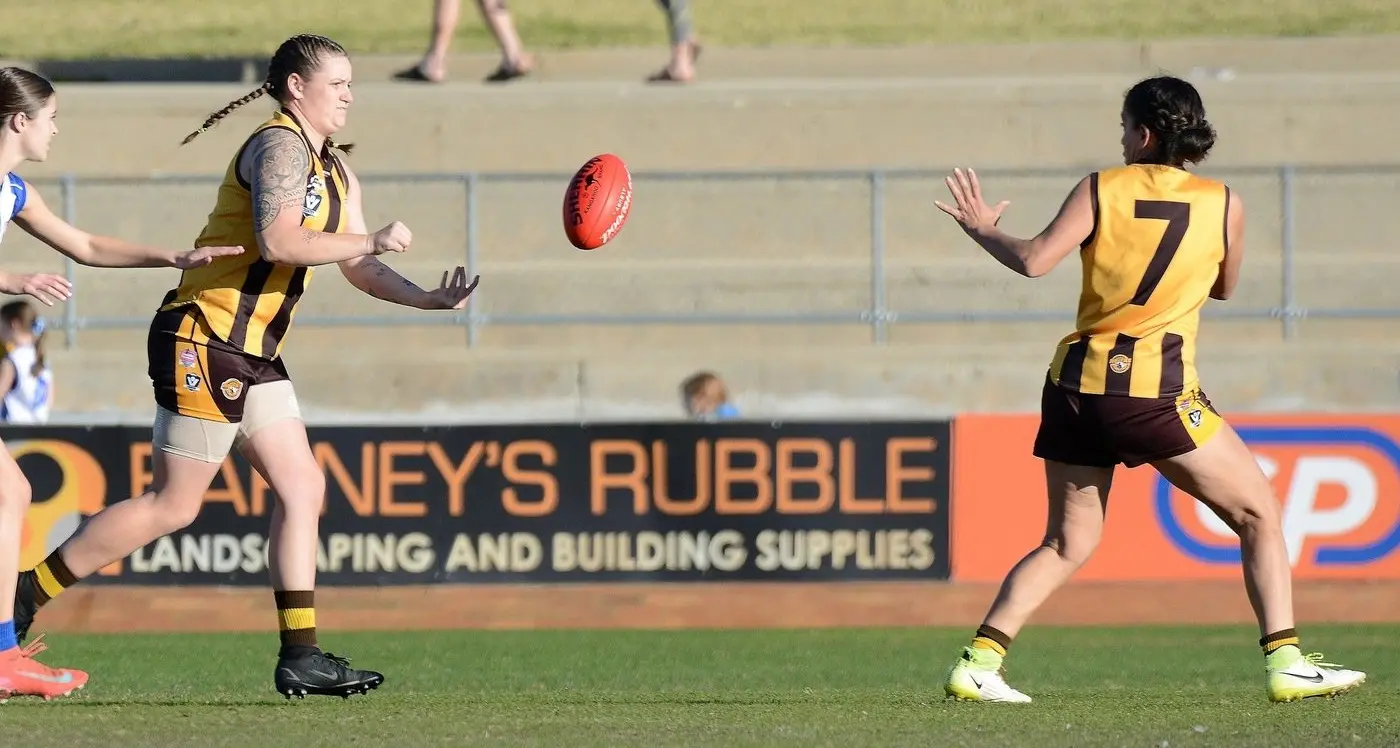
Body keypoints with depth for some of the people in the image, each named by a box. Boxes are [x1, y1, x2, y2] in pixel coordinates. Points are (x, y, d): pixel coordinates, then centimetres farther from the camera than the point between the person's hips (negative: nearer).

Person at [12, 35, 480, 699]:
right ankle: (26, 594, 4)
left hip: (251, 356, 10)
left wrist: (427, 298, 1)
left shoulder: (336, 172, 17)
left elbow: (357, 268, 17)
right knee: (173, 505, -6)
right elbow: (276, 241, -27)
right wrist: (374, 242, -20)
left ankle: (300, 657, 2)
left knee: (302, 489, 3)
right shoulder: (280, 147, -13)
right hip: (203, 341, -10)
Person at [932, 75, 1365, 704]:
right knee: (1258, 513, 9)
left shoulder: (1101, 190, 1)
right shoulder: (1223, 204, 3)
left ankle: (978, 661, 4)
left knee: (1066, 545, 14)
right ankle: (1286, 663, -1)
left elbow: (1033, 260, -8)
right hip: (1156, 392, -3)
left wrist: (982, 231, 11)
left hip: (1076, 386, 3)